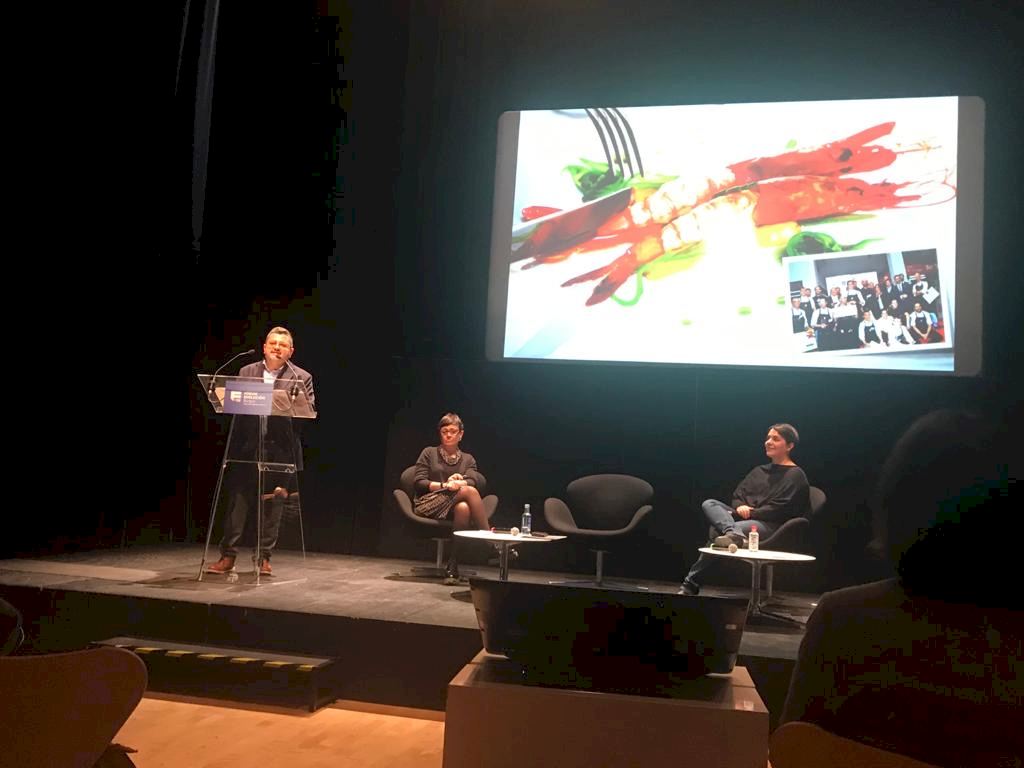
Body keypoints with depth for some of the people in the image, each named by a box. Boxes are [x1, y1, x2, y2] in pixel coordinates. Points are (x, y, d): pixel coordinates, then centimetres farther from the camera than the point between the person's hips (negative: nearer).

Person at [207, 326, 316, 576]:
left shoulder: (301, 377, 5)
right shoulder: (246, 372, 12)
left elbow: (309, 411, -2)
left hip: (280, 449, -1)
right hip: (249, 445, 2)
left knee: (273, 505, 3)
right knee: (238, 501, 1)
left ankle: (265, 558, 13)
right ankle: (228, 556, 10)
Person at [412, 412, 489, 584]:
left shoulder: (468, 459, 21)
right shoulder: (429, 453, 13)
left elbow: (477, 481, 0)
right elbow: (418, 482, 1)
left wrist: (460, 482, -21)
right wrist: (445, 485, -12)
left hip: (456, 507, 3)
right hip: (428, 504, -3)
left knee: (463, 508, -39)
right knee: (469, 491, -31)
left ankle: (453, 566, -34)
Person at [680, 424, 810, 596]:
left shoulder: (795, 475, 3)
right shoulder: (759, 471, 28)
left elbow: (779, 509, -10)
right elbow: (737, 495, 19)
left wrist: (750, 512, -13)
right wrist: (740, 507, -6)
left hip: (769, 525, -7)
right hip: (743, 517, 8)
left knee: (722, 531, -37)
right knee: (709, 504, -25)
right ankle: (734, 535, -56)